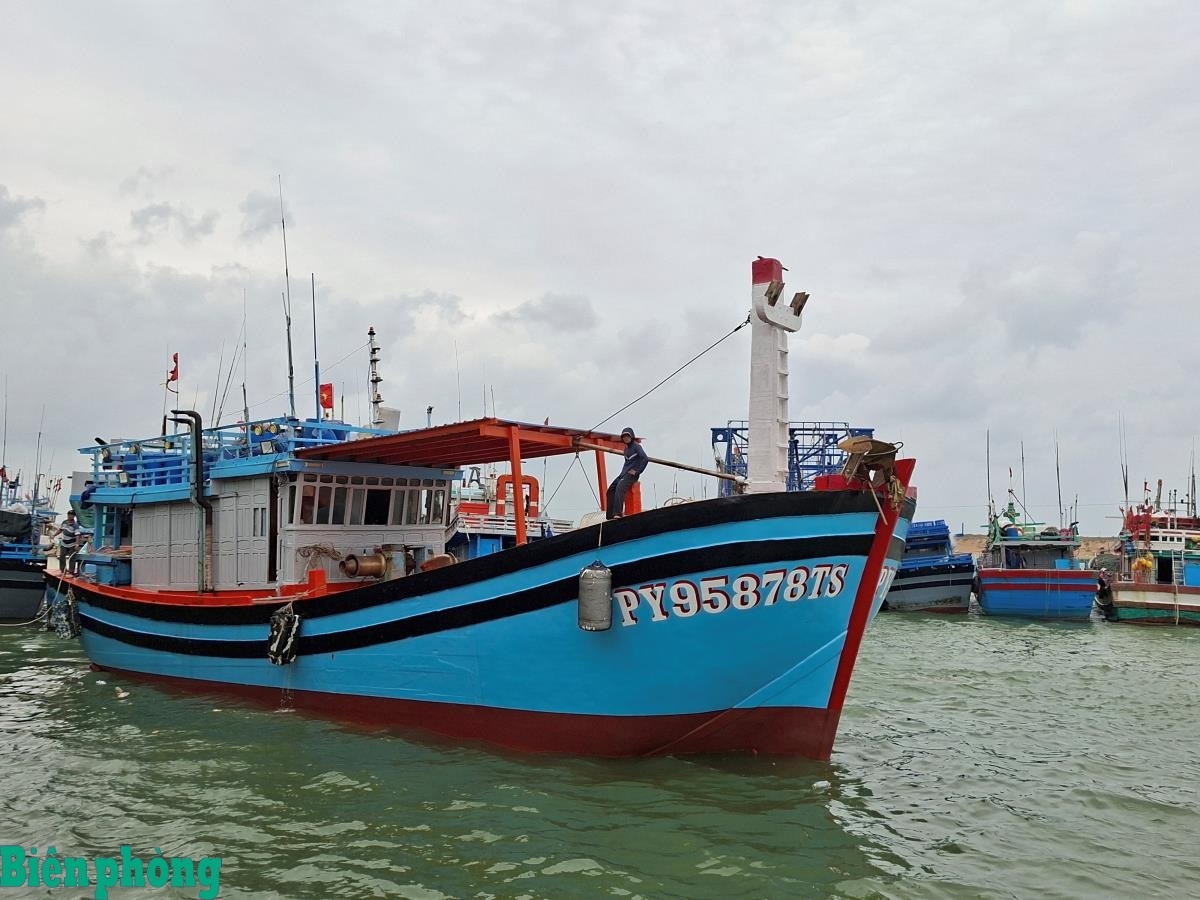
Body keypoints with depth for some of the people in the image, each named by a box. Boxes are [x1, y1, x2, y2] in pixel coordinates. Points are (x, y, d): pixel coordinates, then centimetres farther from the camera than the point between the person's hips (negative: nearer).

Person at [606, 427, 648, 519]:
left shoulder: (636, 446, -7)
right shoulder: (626, 448, 18)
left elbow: (645, 459, -18)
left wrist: (637, 471, -17)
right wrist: (623, 471, 15)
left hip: (632, 474, -9)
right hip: (624, 473, 9)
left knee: (620, 488, -30)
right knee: (611, 490, -1)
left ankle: (618, 513, -38)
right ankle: (610, 515, -5)